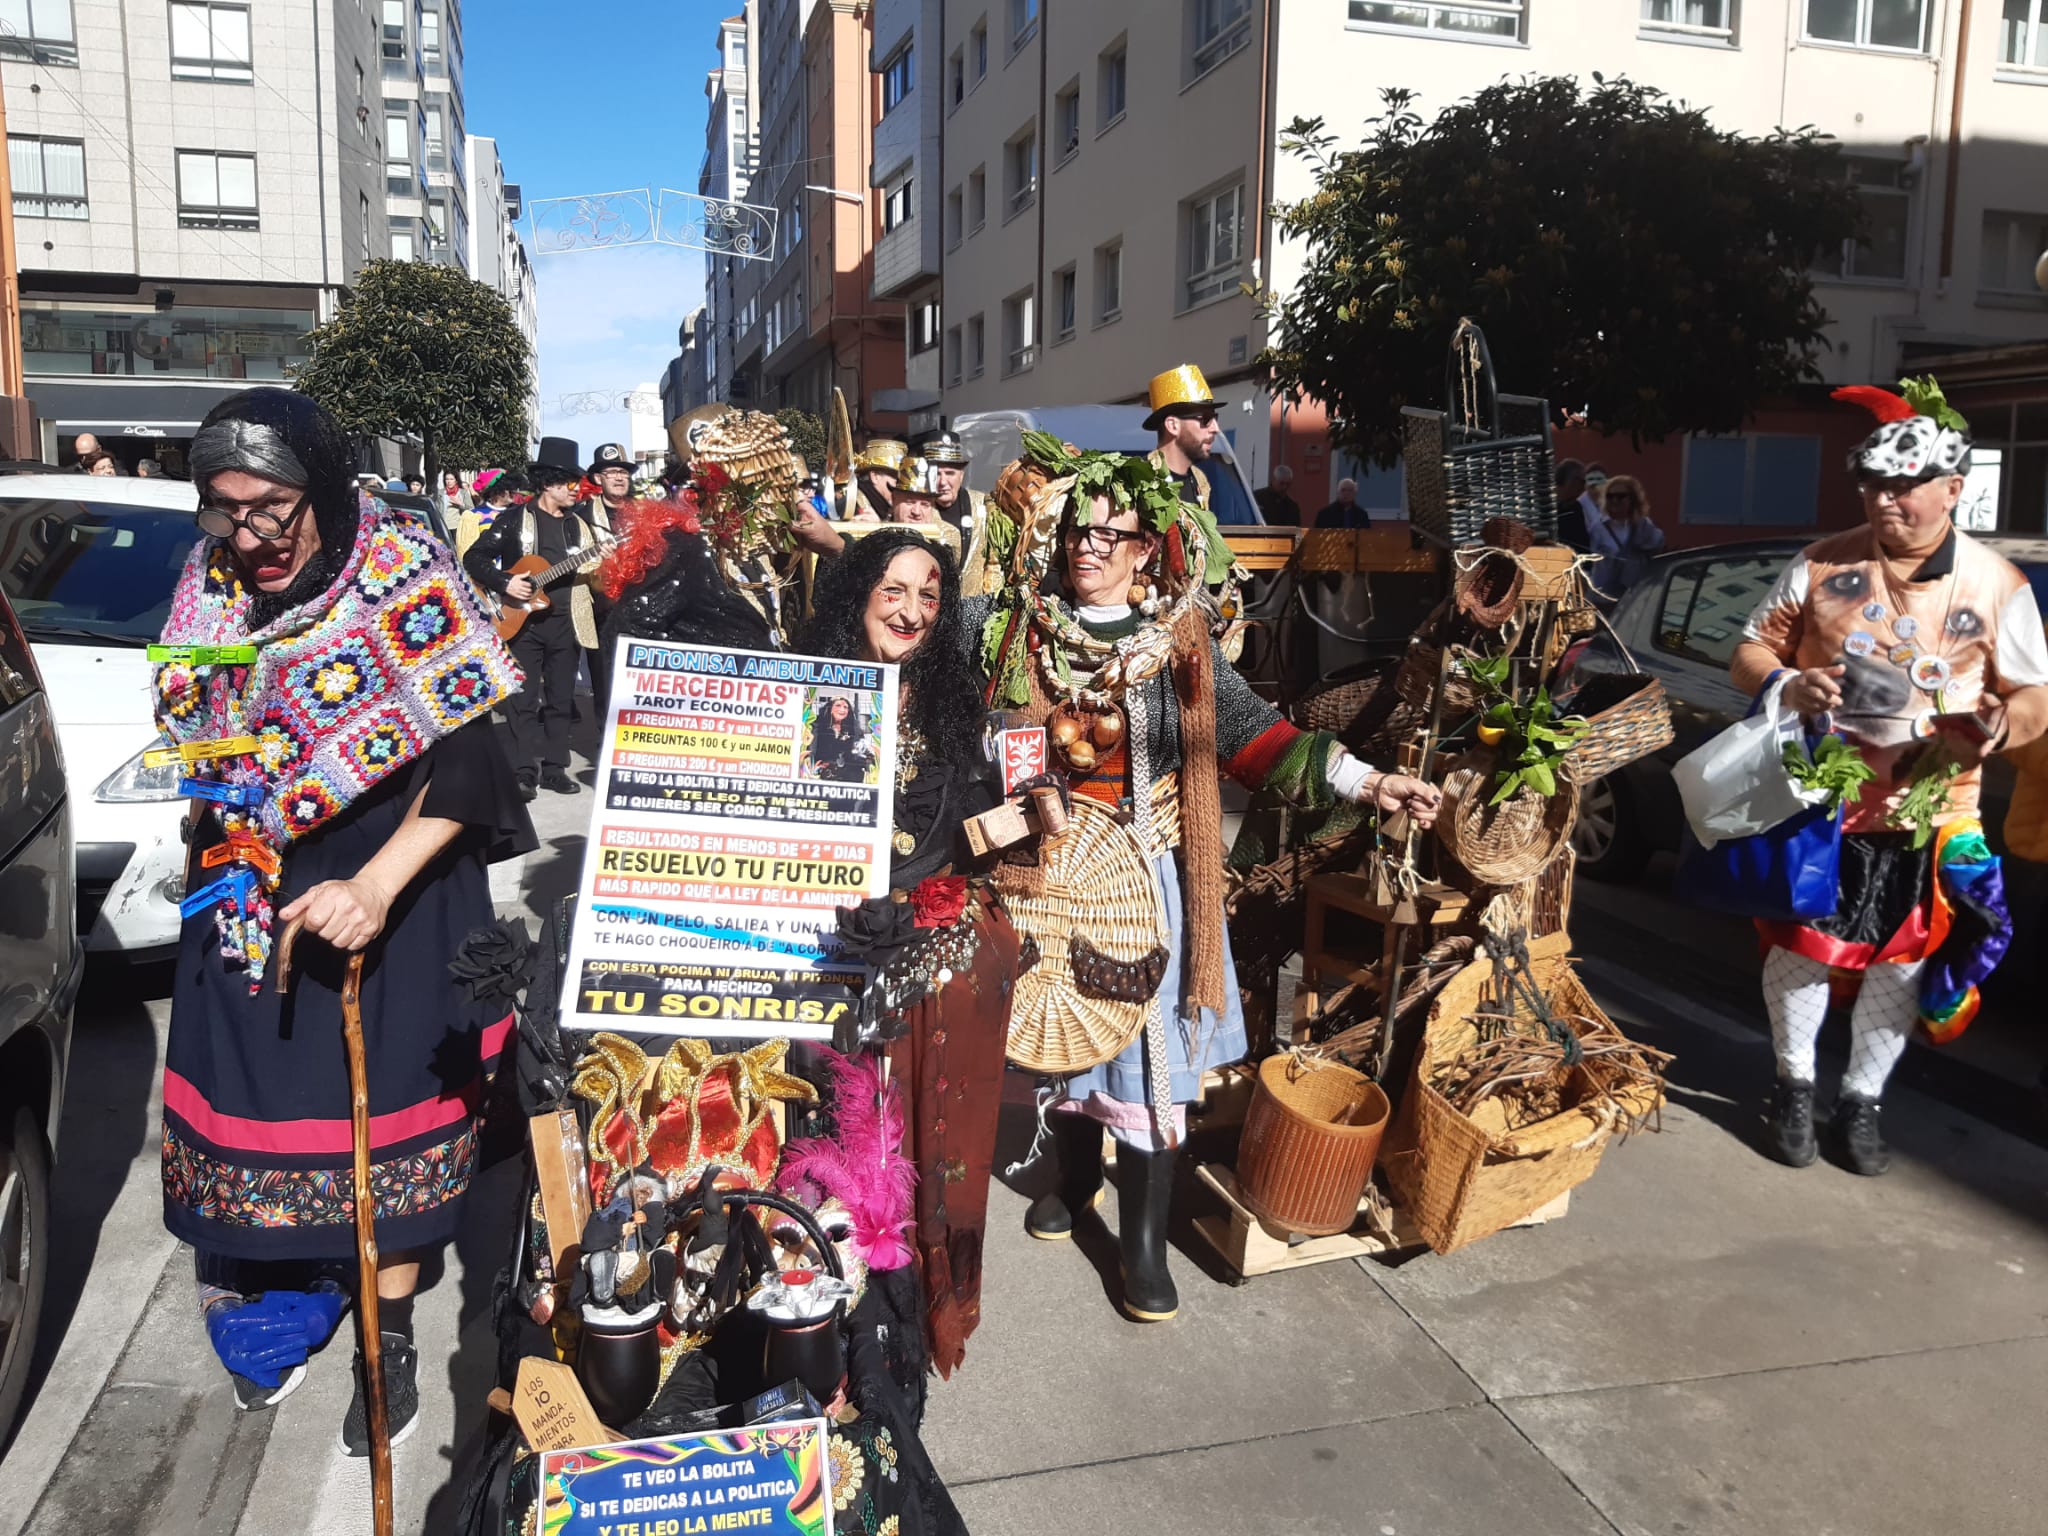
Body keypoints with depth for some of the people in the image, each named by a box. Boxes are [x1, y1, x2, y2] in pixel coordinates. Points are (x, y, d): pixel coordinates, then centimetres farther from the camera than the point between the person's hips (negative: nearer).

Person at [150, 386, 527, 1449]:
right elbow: (202, 742, 15)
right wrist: (215, 839, 5)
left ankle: (392, 1338, 22)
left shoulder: (405, 586, -19)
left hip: (384, 891, -5)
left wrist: (377, 888, -29)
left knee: (384, 1107, 4)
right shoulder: (213, 588, -1)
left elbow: (462, 761, -22)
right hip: (248, 897, 5)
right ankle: (288, 1285, 36)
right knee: (260, 1096, 13)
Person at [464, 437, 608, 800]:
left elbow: (596, 572, 12)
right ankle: (524, 771, 0)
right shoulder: (515, 520, -1)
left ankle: (555, 768, 15)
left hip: (567, 621, 4)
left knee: (561, 699, 7)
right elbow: (474, 557, -1)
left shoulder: (580, 524, 11)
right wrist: (504, 583, -14)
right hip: (523, 620, -4)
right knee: (524, 699, -3)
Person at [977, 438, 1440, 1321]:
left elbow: (1253, 733, -9)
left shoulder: (1180, 643, -5)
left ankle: (1144, 1243, 14)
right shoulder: (1026, 634, 0)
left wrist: (1361, 782, -19)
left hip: (1146, 880, -2)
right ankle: (1074, 1180, 40)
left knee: (1147, 1053, 0)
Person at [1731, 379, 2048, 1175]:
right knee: (1800, 949, 7)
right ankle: (1794, 1087, 28)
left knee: (1901, 963, 9)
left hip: (1926, 816, 1)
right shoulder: (1822, 565, -2)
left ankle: (1862, 1102, 28)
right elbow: (1749, 653, 4)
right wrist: (1786, 683, -19)